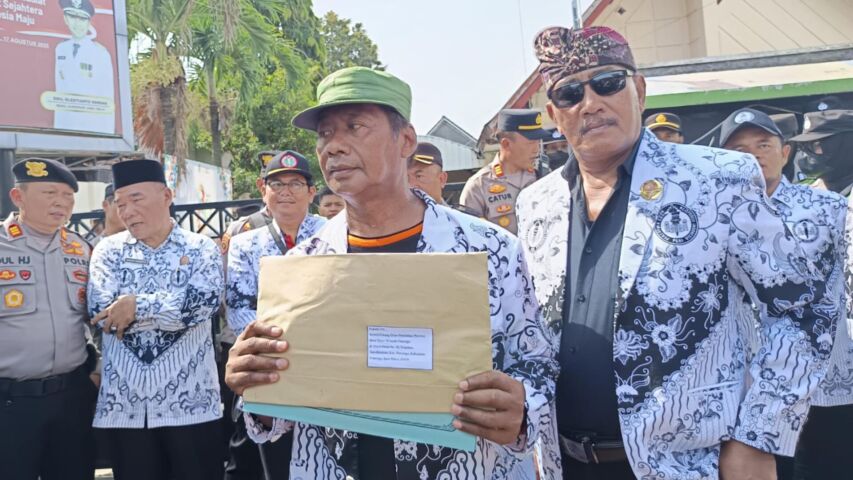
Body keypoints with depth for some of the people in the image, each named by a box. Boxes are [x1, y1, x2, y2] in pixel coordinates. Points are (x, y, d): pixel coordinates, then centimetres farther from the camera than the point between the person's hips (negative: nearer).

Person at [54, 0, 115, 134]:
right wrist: (57, 125, 10)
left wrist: (108, 134, -9)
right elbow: (59, 89, 13)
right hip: (65, 123, 4)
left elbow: (108, 95, -5)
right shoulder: (60, 49, 8)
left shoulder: (100, 52, -5)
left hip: (94, 124, -3)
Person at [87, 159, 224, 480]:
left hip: (189, 400, -2)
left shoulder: (201, 249, 2)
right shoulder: (108, 250, 7)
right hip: (123, 403, 2)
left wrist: (135, 305, -14)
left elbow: (203, 305, -15)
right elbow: (101, 311, -8)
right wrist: (174, 309, -11)